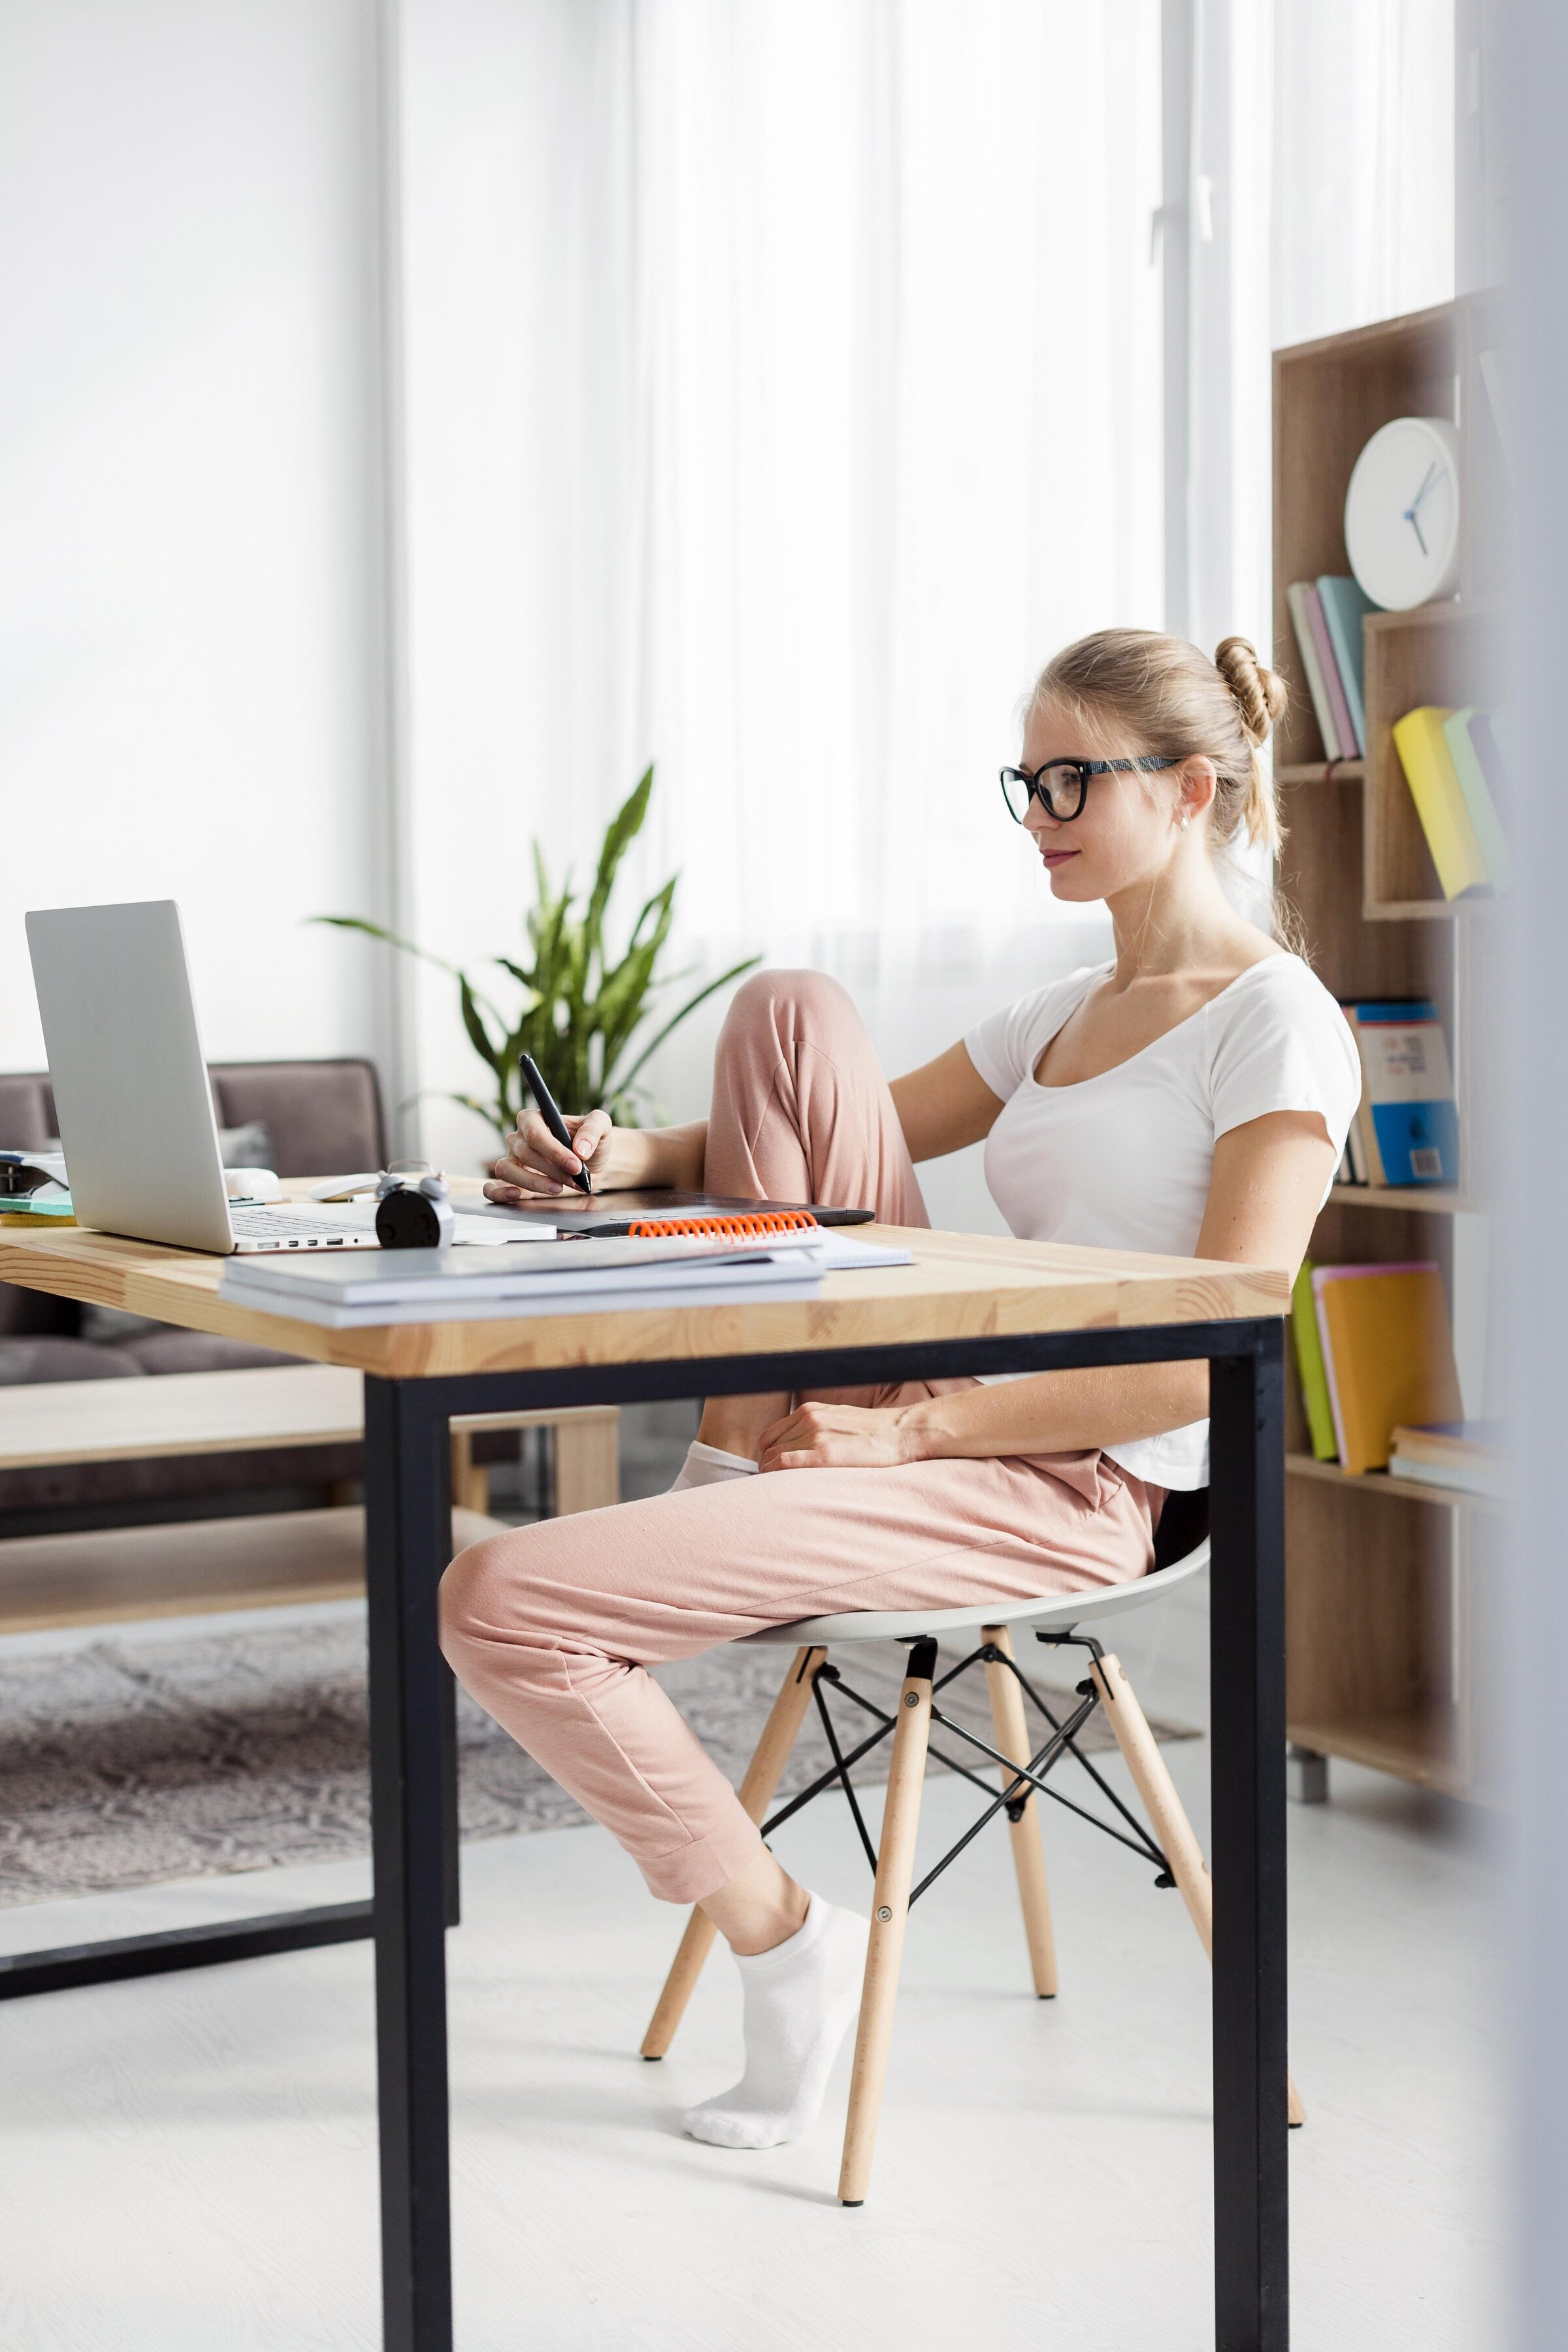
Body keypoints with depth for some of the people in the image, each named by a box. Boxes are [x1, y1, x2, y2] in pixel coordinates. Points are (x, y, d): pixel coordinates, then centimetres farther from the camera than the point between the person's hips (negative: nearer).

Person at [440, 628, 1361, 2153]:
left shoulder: (1276, 1024, -7)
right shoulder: (1065, 1014, 19)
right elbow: (840, 1135, 19)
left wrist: (908, 1432, -21)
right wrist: (629, 1158, -3)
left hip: (1068, 1497, -8)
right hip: (928, 1427, 8)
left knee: (493, 1599, -18)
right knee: (790, 1008, -5)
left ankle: (785, 1943, 2)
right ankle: (749, 1457, -7)